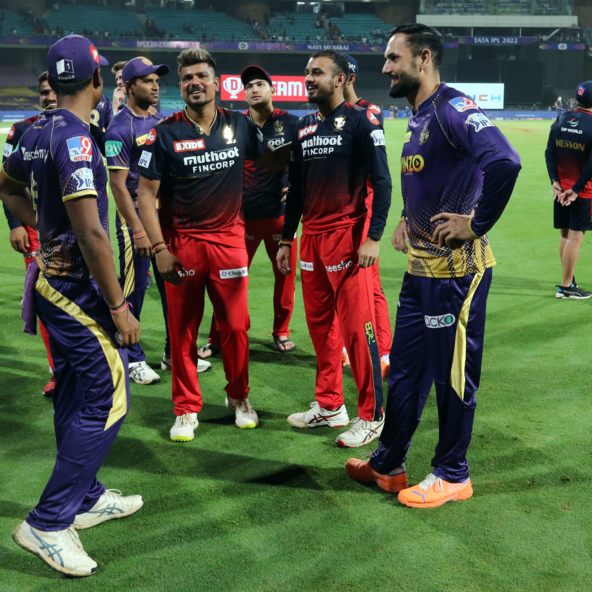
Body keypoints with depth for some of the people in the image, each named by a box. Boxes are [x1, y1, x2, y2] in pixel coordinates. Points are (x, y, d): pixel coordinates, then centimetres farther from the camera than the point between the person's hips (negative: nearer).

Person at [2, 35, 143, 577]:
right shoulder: (75, 138, -21)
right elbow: (91, 235, -24)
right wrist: (119, 307, -18)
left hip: (52, 281, 9)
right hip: (79, 289, -9)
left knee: (74, 398, 18)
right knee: (107, 403, -4)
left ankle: (85, 498, 32)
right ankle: (48, 522, 1)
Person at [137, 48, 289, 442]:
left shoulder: (239, 125, 3)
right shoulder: (165, 133, -5)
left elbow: (271, 160, 18)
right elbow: (146, 193, -4)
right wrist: (159, 248, -11)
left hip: (229, 238, 2)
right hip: (181, 241, -2)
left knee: (235, 325, 6)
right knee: (182, 329, 5)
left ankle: (239, 397, 27)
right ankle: (187, 409, 20)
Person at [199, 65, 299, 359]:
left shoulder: (290, 123, 1)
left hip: (281, 213, 1)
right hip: (243, 214, 0)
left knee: (286, 273, 8)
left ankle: (281, 332, 27)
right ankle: (217, 338, 10)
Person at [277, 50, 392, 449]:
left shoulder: (361, 122, -5)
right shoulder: (305, 128, 16)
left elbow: (382, 183, -10)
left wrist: (373, 238, -17)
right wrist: (287, 240, 18)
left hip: (348, 235, -7)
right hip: (311, 237, 7)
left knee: (357, 329, -6)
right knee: (320, 326, 11)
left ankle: (371, 416, 4)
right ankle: (329, 406, 23)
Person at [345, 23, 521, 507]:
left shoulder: (453, 109, -16)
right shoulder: (420, 118, 14)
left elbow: (504, 161, -32)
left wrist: (475, 224, -24)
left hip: (455, 269, -10)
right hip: (421, 266, 10)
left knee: (453, 373, 4)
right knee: (404, 369, 17)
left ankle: (452, 475, 20)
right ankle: (388, 465, 30)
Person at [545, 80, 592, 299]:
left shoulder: (560, 121, 3)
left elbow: (550, 153, 2)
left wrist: (555, 181, -1)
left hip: (561, 188, 6)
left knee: (565, 234, 14)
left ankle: (569, 281, 24)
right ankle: (566, 287, 1)